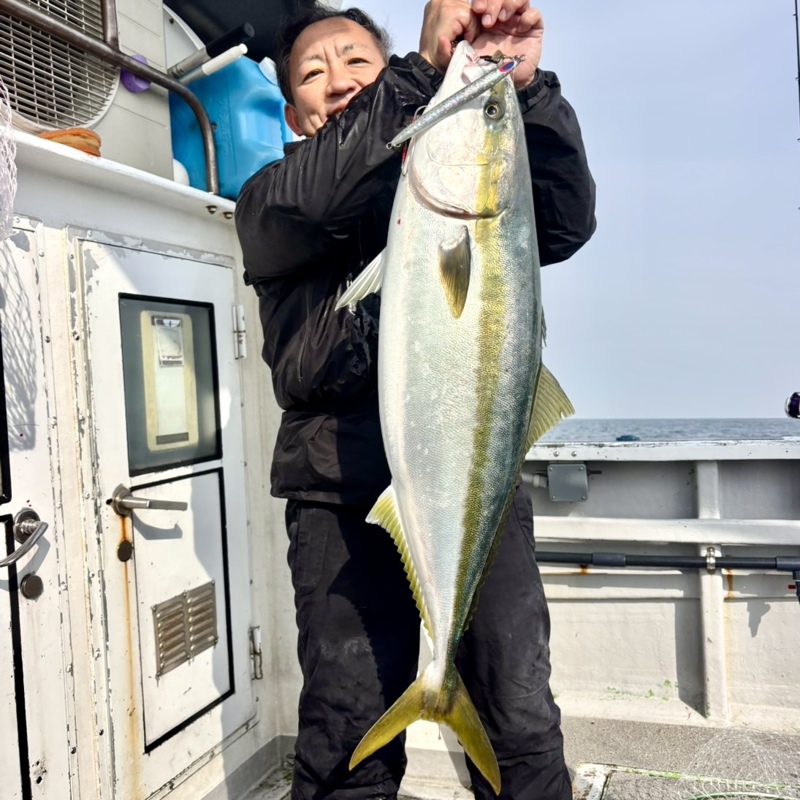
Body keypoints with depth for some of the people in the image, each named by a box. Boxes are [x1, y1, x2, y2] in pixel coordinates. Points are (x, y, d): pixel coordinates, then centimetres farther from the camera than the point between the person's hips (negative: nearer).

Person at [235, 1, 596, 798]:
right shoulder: (269, 202, 11)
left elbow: (564, 221, -1)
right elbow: (316, 202, -13)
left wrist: (526, 86, -13)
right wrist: (426, 65, -20)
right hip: (344, 498, -1)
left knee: (523, 723, 2)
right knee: (349, 731, -1)